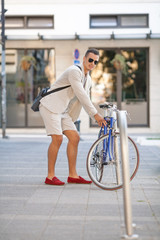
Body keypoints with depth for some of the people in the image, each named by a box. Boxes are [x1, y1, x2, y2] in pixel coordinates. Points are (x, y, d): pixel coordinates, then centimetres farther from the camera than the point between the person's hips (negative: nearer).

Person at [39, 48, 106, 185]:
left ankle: (73, 175, 6)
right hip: (50, 106, -9)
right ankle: (50, 176, -8)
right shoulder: (74, 71, -15)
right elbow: (81, 95, -22)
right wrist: (96, 114, -22)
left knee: (75, 137, 1)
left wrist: (96, 118, 11)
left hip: (63, 111, 9)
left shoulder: (88, 80, 15)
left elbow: (85, 101, 21)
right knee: (57, 138, -17)